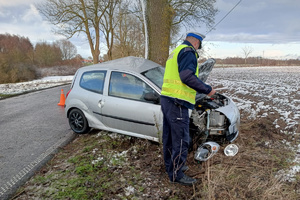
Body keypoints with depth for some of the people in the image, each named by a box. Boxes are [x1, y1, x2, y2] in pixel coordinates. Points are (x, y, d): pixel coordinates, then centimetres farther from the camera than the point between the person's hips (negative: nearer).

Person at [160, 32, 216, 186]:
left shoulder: (175, 52, 24)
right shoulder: (188, 52, -8)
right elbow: (187, 76, -22)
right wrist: (207, 90, -12)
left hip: (166, 98, 11)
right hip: (177, 103, -11)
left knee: (169, 137, 19)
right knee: (181, 140, -1)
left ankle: (170, 166, 35)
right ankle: (176, 175, 11)